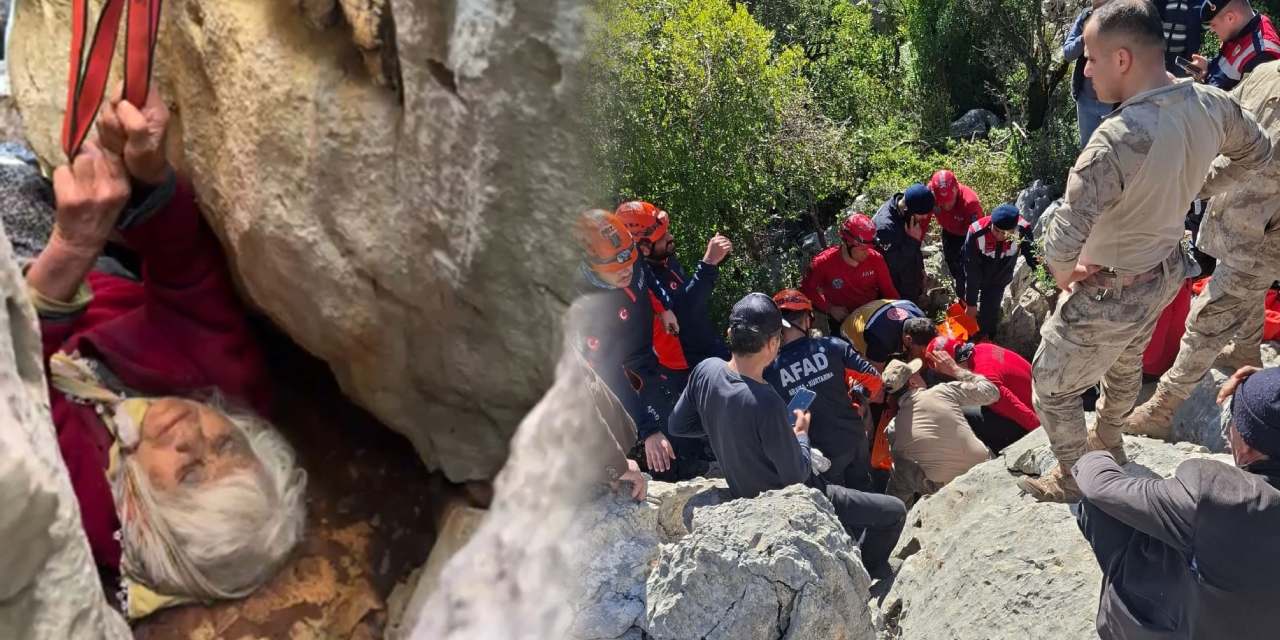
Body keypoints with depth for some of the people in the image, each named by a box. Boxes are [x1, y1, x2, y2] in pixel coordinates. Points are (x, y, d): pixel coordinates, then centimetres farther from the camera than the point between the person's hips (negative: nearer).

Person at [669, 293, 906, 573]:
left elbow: (678, 425, 0)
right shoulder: (765, 403, -36)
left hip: (746, 493, 8)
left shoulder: (706, 370, -15)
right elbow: (796, 474, -24)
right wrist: (801, 433, -5)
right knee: (895, 511, 8)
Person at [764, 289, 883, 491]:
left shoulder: (769, 371, -15)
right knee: (862, 492, 27)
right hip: (855, 436, 2)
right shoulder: (832, 346, -13)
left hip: (823, 452, -2)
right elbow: (872, 377, -6)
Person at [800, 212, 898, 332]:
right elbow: (806, 289, 1)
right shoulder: (824, 263, -12)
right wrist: (830, 308, -9)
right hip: (842, 323, -3)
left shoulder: (876, 259, -4)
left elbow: (889, 291, 5)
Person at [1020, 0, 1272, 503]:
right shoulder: (1211, 105, -12)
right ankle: (1109, 440, 59)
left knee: (1051, 386, 14)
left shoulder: (1117, 140, -37)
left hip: (1109, 296, -8)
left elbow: (1061, 243, -39)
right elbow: (1256, 152, 10)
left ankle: (1070, 479, 33)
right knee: (1125, 362, 33)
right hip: (1167, 272, 8)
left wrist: (1063, 274, -18)